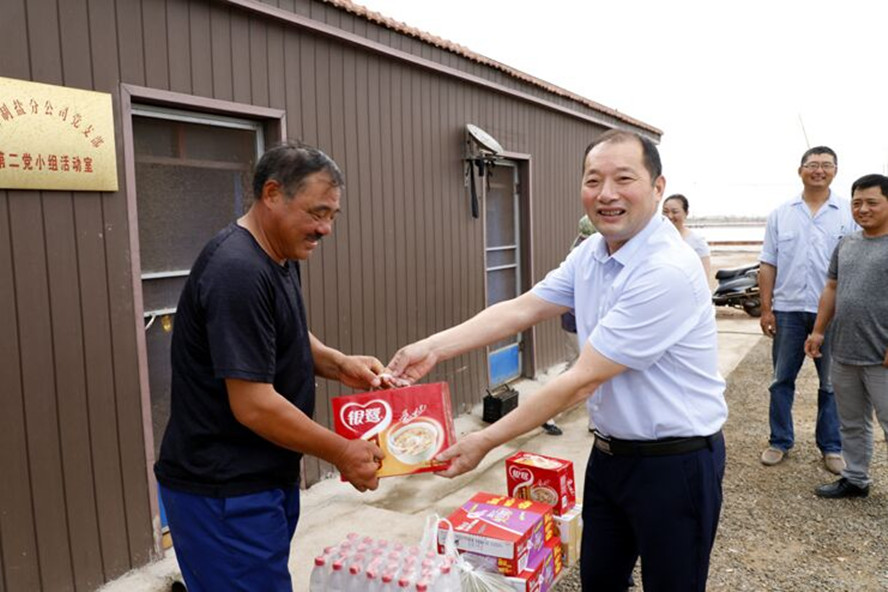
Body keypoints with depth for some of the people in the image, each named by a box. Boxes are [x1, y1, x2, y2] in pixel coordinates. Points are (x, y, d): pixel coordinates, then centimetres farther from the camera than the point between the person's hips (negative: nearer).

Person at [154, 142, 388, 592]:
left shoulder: (281, 257, 6)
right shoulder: (238, 272, -24)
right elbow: (254, 405, -25)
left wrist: (338, 364, -1)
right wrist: (342, 453, -14)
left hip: (266, 478, 9)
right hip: (223, 495, -9)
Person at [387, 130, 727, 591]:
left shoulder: (668, 271, -27)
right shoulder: (590, 253, 0)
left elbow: (582, 381, -26)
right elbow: (520, 309, -1)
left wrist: (486, 441, -21)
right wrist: (433, 347, -14)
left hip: (673, 462, -7)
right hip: (610, 451, 7)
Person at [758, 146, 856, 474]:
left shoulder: (849, 213, 3)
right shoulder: (780, 214, 6)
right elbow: (768, 265, 6)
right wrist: (766, 308, 0)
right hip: (788, 310, 1)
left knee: (832, 383, 9)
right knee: (782, 380, 8)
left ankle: (831, 446, 22)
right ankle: (780, 441, 21)